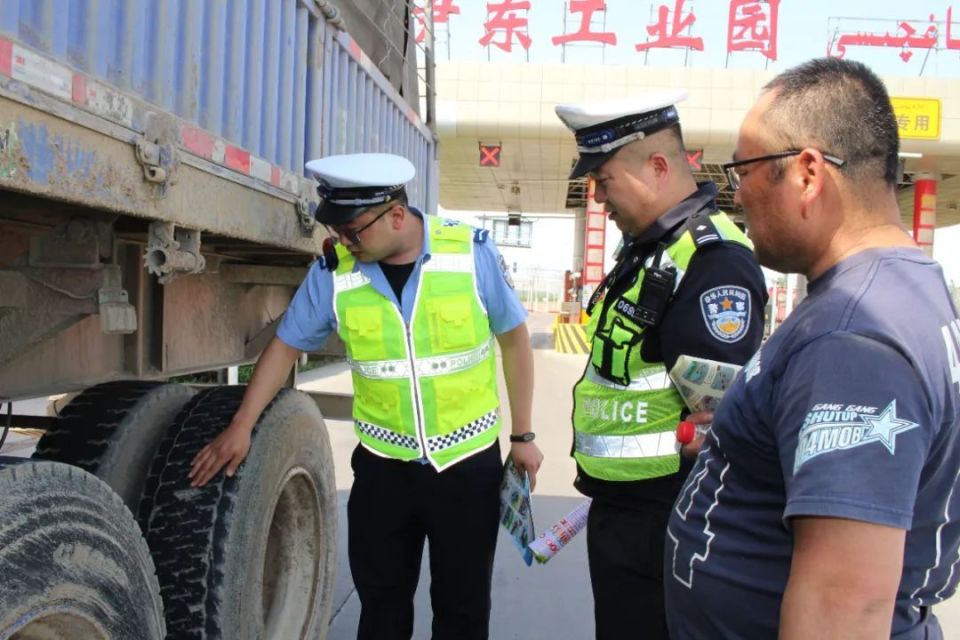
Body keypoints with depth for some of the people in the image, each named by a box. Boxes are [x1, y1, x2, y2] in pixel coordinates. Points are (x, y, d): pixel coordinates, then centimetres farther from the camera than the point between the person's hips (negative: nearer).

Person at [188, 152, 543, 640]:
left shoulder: (473, 253, -13)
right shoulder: (333, 274, -9)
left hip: (468, 463, -1)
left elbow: (514, 338, -3)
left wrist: (522, 435, 0)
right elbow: (287, 345, 5)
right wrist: (241, 427, 3)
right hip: (382, 466, 2)